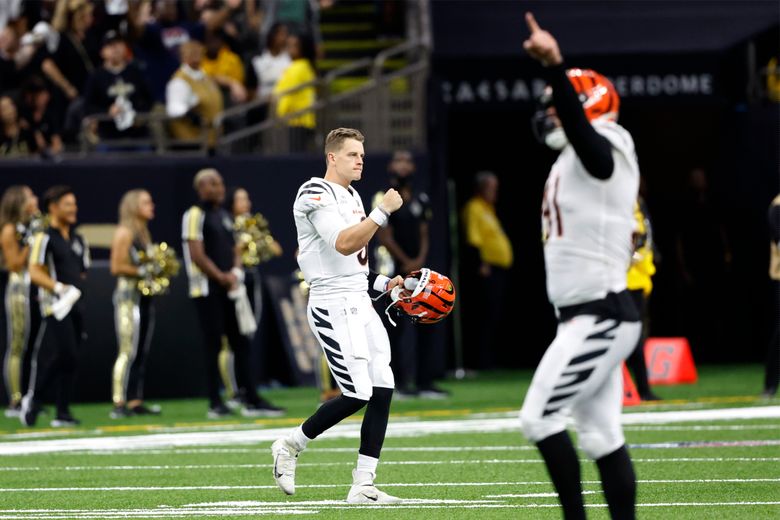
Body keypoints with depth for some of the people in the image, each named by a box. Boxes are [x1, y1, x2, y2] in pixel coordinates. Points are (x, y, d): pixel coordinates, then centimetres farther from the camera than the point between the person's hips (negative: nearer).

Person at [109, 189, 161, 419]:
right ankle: (119, 404, -12)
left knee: (142, 352, 8)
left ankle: (135, 402, 11)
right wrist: (143, 271, -15)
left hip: (145, 296, 9)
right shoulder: (124, 233, -8)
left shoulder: (143, 234, 18)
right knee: (128, 352, -12)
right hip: (128, 296, -9)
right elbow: (116, 267, -14)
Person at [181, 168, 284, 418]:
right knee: (213, 344, -5)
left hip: (229, 287, 8)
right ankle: (215, 403, -1)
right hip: (207, 288, -8)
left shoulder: (224, 216, 18)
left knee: (241, 342, 6)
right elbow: (197, 255, -14)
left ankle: (251, 400, 8)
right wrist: (221, 277, -13)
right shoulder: (195, 215, -7)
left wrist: (235, 272, -1)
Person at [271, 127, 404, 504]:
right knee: (357, 394, -13)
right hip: (333, 306, -9)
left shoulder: (352, 197, 19)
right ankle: (290, 446, 9)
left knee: (382, 390, -1)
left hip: (360, 303, 9)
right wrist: (382, 211, -23)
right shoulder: (315, 194, -11)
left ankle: (363, 485, 2)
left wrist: (383, 283, 16)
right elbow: (343, 244, -24)